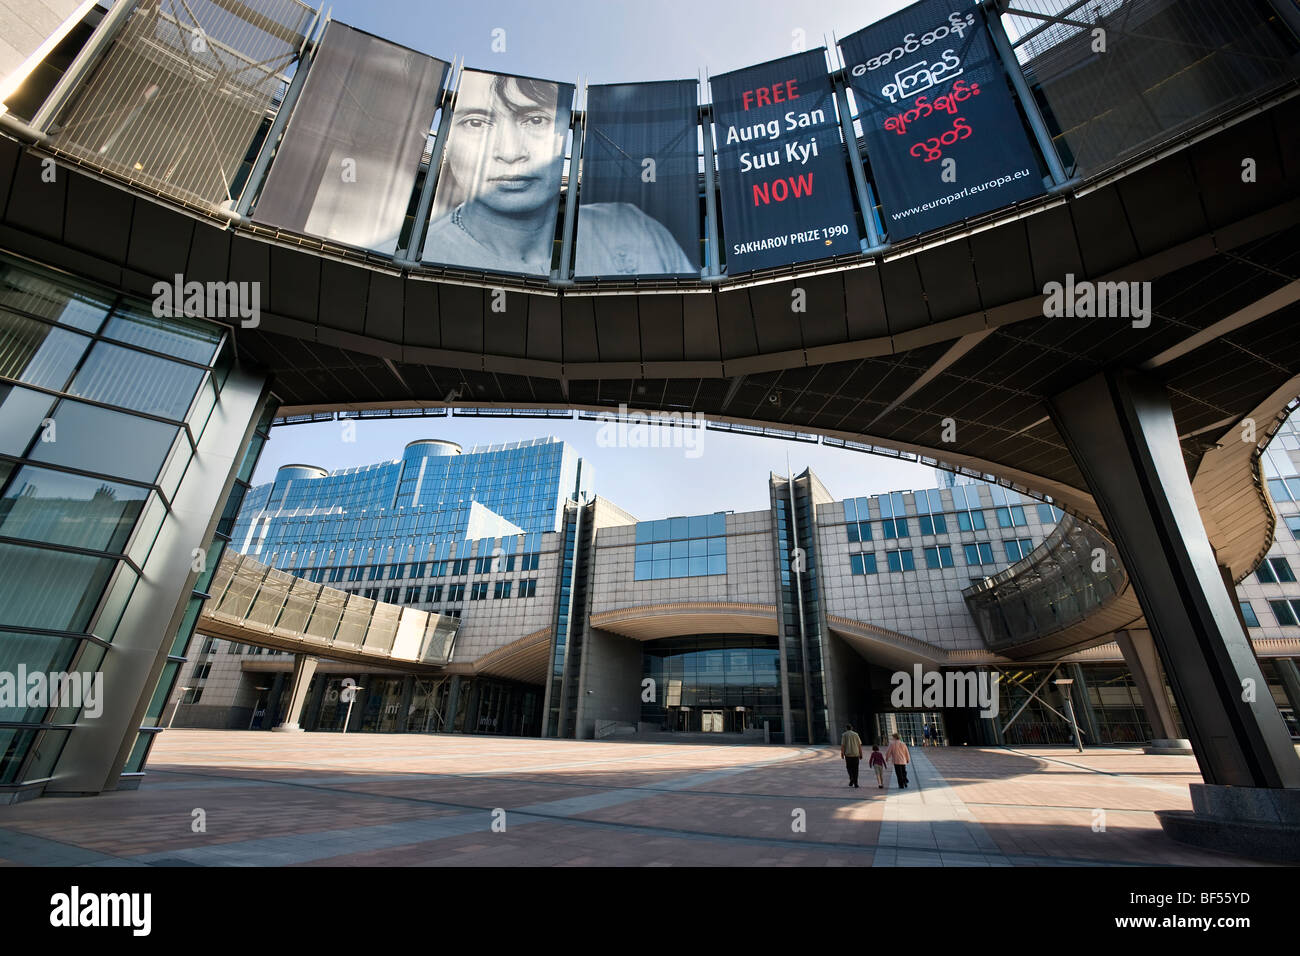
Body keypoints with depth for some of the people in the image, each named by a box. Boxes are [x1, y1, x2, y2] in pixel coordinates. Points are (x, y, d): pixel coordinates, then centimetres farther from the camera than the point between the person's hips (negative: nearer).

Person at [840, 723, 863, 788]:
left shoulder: (844, 735, 1)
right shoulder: (856, 734, 7)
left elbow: (842, 745, -5)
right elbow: (859, 745, 4)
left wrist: (842, 754, -2)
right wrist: (861, 754, 10)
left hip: (848, 754, -2)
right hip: (856, 754, 2)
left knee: (849, 767, 13)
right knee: (855, 769, 8)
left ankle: (851, 778, -8)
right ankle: (855, 783, 6)